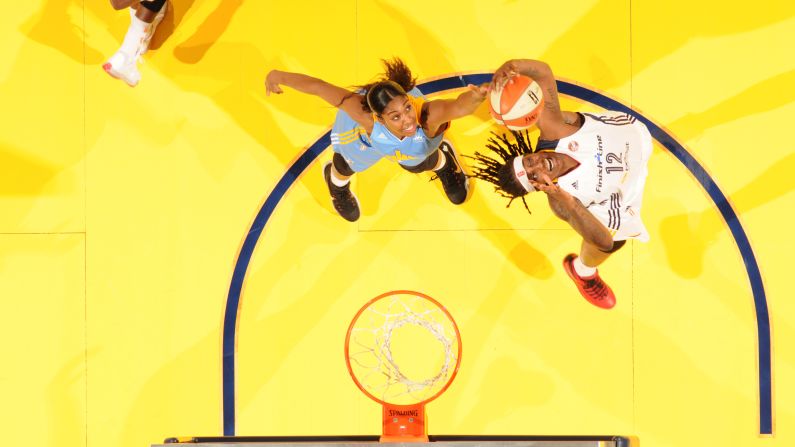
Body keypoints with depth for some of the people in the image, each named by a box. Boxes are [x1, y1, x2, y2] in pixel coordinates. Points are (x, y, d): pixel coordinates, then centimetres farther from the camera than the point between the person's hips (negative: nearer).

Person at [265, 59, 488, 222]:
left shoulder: (428, 114, -53)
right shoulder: (365, 116, -51)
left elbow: (458, 106, -77)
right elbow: (319, 87, -41)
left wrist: (471, 98, -100)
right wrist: (280, 76, -29)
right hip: (359, 129, -1)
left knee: (418, 164, 33)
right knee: (347, 167, 32)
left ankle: (443, 161, 70)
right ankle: (336, 181, 70)